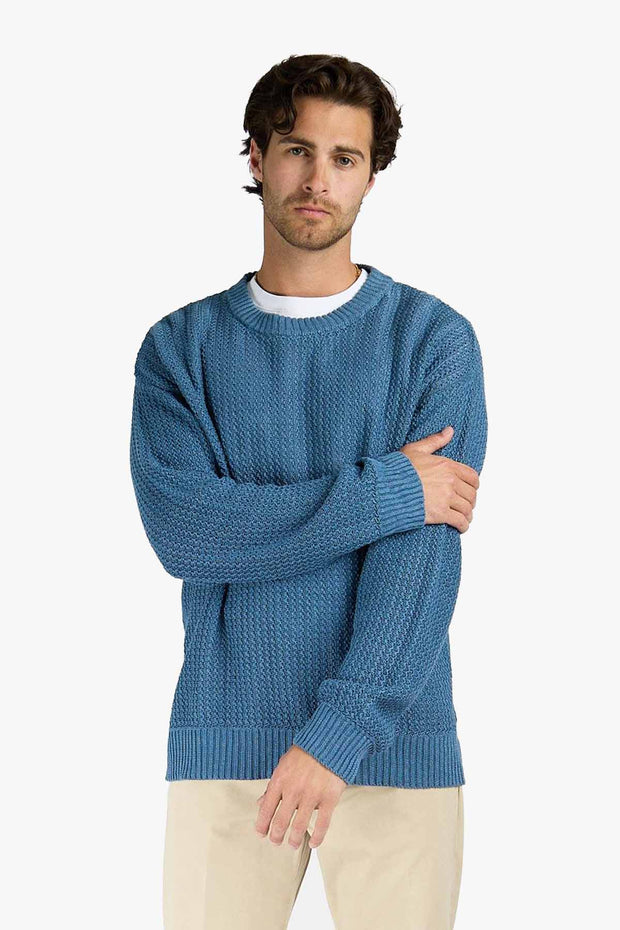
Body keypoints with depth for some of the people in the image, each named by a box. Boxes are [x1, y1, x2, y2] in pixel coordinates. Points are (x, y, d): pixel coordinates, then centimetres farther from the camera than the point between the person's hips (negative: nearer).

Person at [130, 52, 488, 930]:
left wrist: (340, 730, -18)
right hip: (224, 740, 1)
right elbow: (181, 529, -9)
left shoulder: (435, 339, 2)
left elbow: (425, 550, -8)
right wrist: (384, 492, -13)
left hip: (397, 740, 0)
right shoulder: (181, 346, 6)